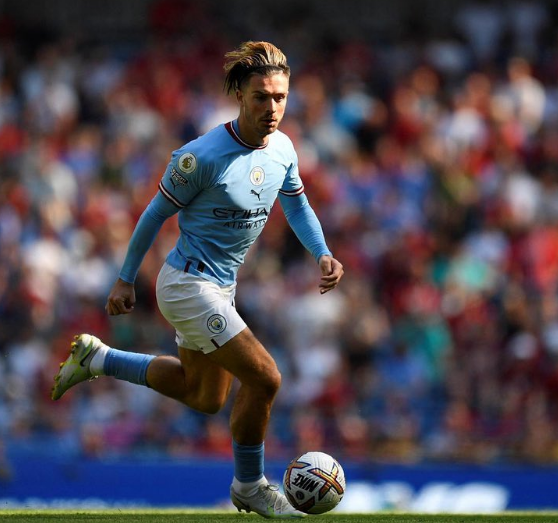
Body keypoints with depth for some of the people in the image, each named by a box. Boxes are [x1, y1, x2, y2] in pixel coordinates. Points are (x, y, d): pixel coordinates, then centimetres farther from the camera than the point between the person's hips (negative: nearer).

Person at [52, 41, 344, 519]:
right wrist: (125, 280, -3)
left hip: (219, 289, 9)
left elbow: (297, 206, 14)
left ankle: (95, 358, 35)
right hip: (188, 286, -9)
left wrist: (322, 255, -3)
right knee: (264, 377, -15)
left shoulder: (282, 148, -3)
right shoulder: (203, 156, -24)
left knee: (204, 397, 23)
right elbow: (156, 214, -12)